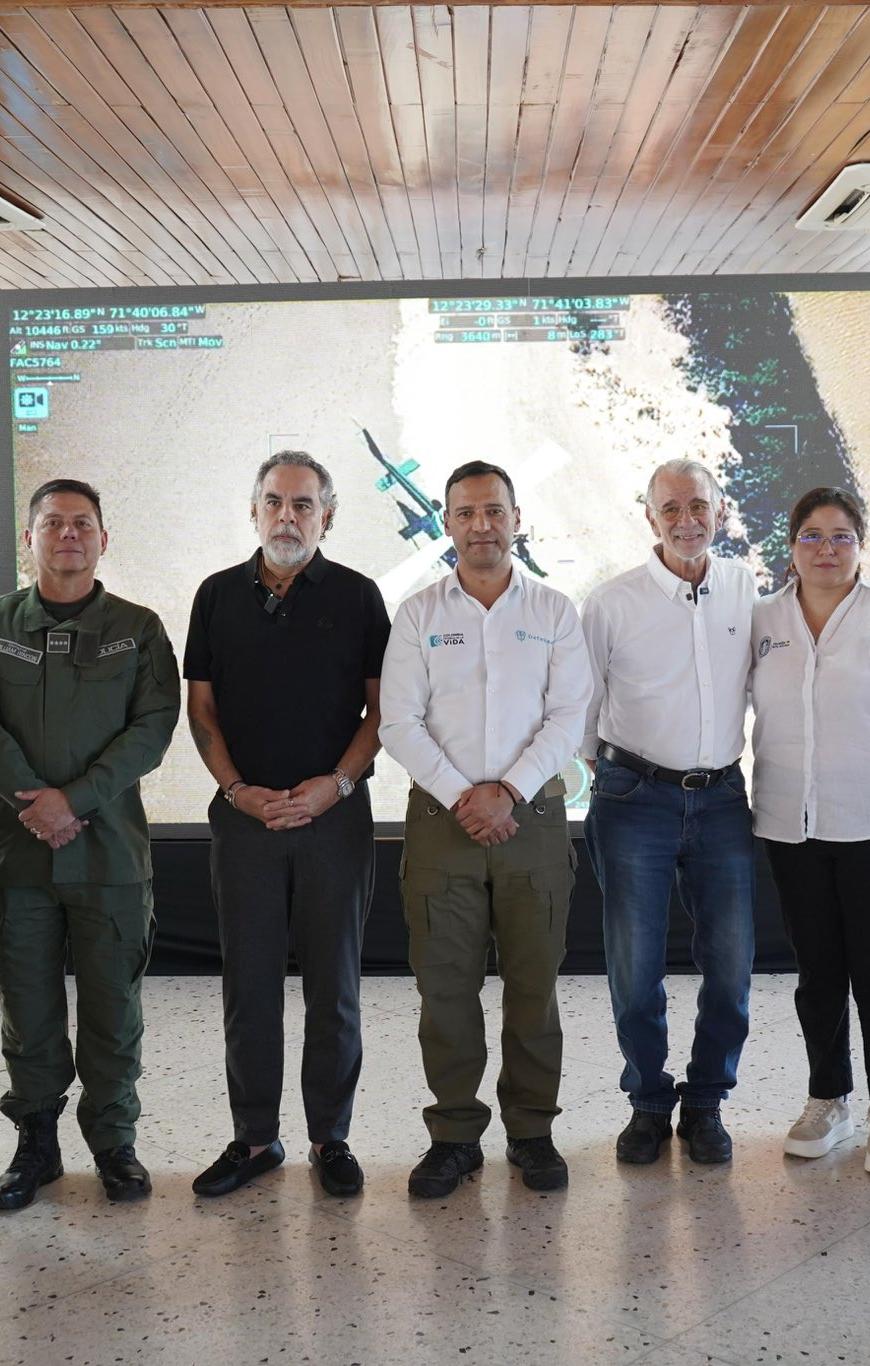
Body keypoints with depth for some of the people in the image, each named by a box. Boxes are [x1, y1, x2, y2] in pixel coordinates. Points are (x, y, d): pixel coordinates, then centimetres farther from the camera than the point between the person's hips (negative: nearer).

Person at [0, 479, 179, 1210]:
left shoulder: (138, 628, 5)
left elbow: (155, 725, -5)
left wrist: (75, 797, -13)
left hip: (111, 848, -1)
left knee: (113, 1008, 6)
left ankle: (114, 1141, 21)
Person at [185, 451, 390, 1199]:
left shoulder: (356, 596, 2)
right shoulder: (219, 595, 7)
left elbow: (383, 708, 1)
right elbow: (201, 707, 8)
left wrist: (336, 784, -11)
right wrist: (238, 790, -5)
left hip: (335, 814, -1)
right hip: (245, 815, 2)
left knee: (333, 984, 6)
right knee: (249, 984, 7)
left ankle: (331, 1137, 20)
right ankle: (254, 1137, 21)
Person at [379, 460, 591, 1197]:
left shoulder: (554, 612, 6)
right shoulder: (419, 614, 5)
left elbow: (568, 716, -1)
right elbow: (399, 722, -1)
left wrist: (508, 791, -12)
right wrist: (460, 797, -11)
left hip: (532, 817, 0)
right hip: (441, 818, 0)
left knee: (534, 982, 6)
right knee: (445, 983, 3)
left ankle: (532, 1130, 20)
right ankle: (454, 1134, 17)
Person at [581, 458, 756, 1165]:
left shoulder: (748, 590, 5)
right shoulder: (612, 603, -5)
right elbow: (579, 704, 6)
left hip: (722, 797, 3)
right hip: (636, 800, -2)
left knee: (731, 967, 4)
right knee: (635, 969, 2)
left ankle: (705, 1103, 24)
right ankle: (649, 1103, 23)